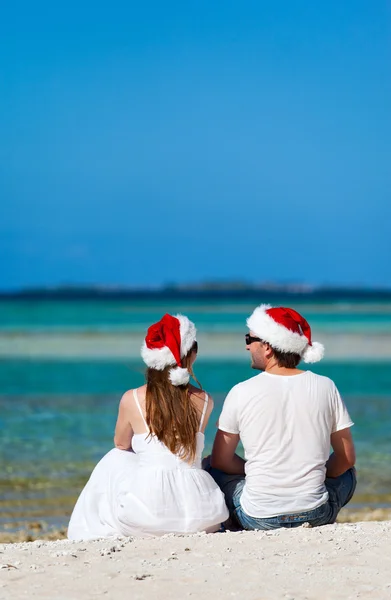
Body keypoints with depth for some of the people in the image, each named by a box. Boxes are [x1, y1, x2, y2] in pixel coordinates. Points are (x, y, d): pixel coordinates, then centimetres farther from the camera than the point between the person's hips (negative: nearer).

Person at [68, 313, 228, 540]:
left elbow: (121, 444, 18)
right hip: (200, 515, 2)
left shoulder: (132, 399, -2)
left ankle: (97, 534, 33)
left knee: (114, 461, 31)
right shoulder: (205, 401, 3)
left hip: (148, 513, -2)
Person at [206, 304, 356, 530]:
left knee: (211, 468, 26)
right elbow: (347, 458, 5)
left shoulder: (242, 393, -8)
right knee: (347, 472, 34)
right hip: (316, 517, 2)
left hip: (259, 519, -2)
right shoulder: (325, 387, -3)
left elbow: (220, 461, 3)